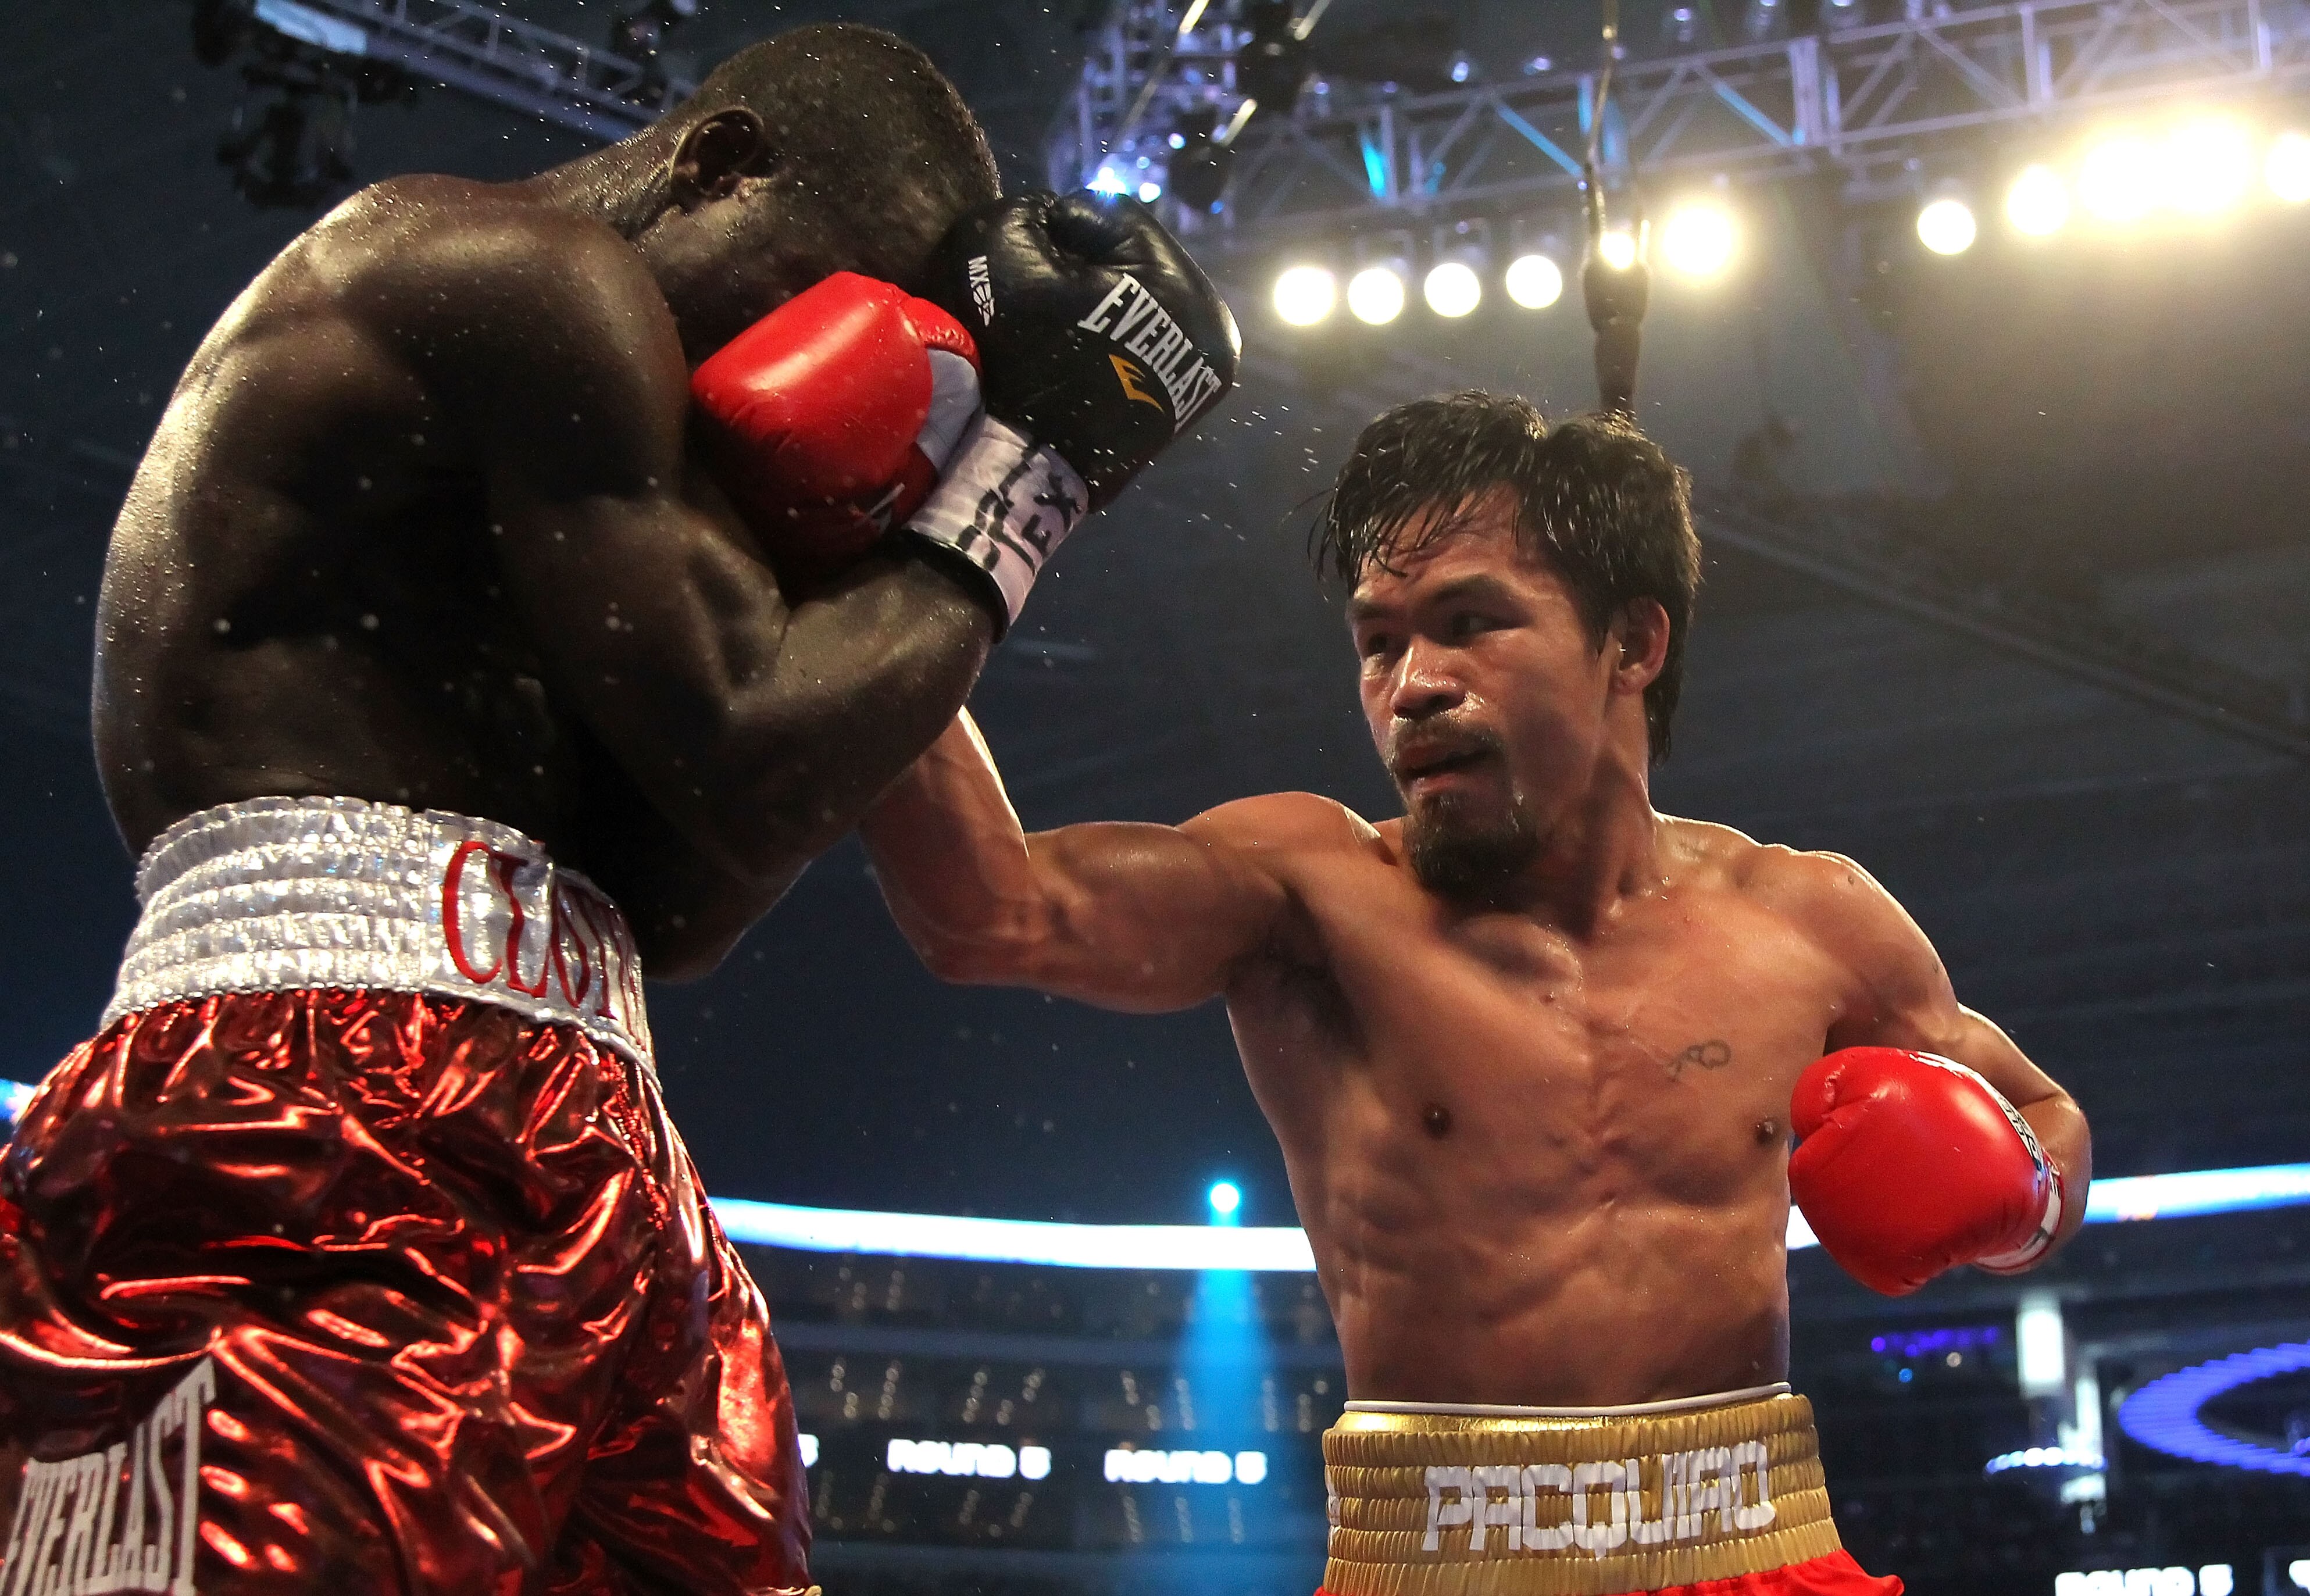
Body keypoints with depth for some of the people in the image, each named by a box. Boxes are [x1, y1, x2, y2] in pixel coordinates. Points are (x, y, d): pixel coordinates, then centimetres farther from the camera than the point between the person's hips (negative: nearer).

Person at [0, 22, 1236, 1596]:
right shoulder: (525, 267, 0)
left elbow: (668, 899, 24)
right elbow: (747, 758, -9)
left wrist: (836, 580, 18)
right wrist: (1005, 484, 4)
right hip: (348, 1112, -10)